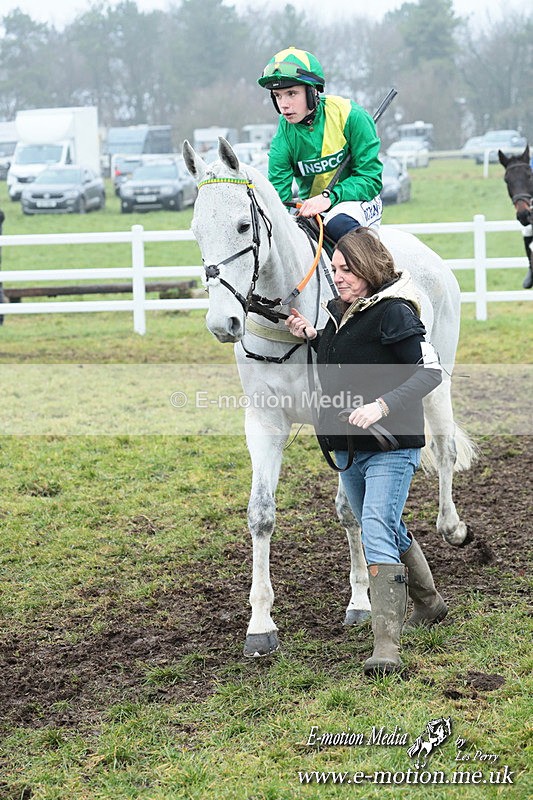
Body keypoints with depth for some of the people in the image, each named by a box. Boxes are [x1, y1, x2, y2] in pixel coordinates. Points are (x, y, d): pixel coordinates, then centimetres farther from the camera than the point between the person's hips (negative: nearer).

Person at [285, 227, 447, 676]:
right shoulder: (341, 313, 9)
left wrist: (382, 406, -31)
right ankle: (430, 604, 46)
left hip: (391, 446, -9)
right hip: (348, 448, 9)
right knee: (389, 531, 23)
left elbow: (430, 371, -21)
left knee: (377, 534, -20)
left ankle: (387, 646, -23)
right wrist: (310, 336, 6)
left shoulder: (394, 313, -16)